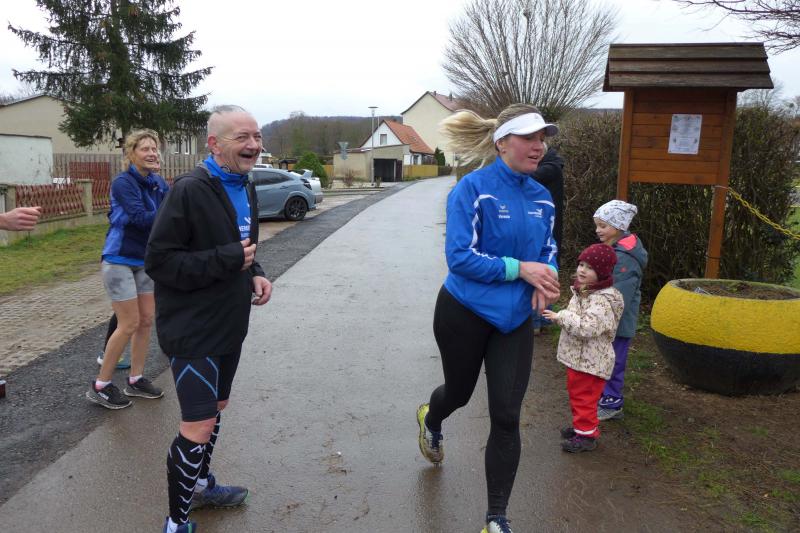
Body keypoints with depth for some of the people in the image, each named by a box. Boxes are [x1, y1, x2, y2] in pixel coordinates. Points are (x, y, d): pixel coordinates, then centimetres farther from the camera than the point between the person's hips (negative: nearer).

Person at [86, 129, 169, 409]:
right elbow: (140, 217, -28)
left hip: (145, 260, 7)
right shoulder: (123, 182, -16)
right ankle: (100, 385, 11)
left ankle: (136, 380, 24)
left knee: (146, 320, 9)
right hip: (120, 260, -7)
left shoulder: (159, 183, 4)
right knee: (129, 324, -5)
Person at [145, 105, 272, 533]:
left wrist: (254, 273, -1)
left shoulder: (245, 190, 7)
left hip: (228, 325, 9)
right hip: (192, 329, -8)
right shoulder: (190, 190, -20)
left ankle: (200, 484, 44)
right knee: (198, 426, -4)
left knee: (215, 408, 22)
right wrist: (228, 259, -25)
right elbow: (159, 261, -22)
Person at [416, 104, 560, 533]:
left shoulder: (541, 198, 2)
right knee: (459, 392, 20)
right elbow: (459, 258, -22)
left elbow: (548, 252, 10)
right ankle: (430, 420, 59)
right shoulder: (472, 188, -17)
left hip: (514, 320, 4)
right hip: (464, 314, -4)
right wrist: (520, 269, -26)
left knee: (506, 417, 2)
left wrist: (545, 282, -12)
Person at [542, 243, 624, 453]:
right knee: (576, 394, 22)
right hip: (576, 357, 10)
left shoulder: (603, 299, -23)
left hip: (590, 361, -10)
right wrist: (560, 317, 10)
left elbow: (587, 326, -34)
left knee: (584, 397, 1)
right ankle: (582, 426, 38)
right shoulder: (581, 291, 9)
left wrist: (561, 316, -27)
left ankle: (586, 435, 15)